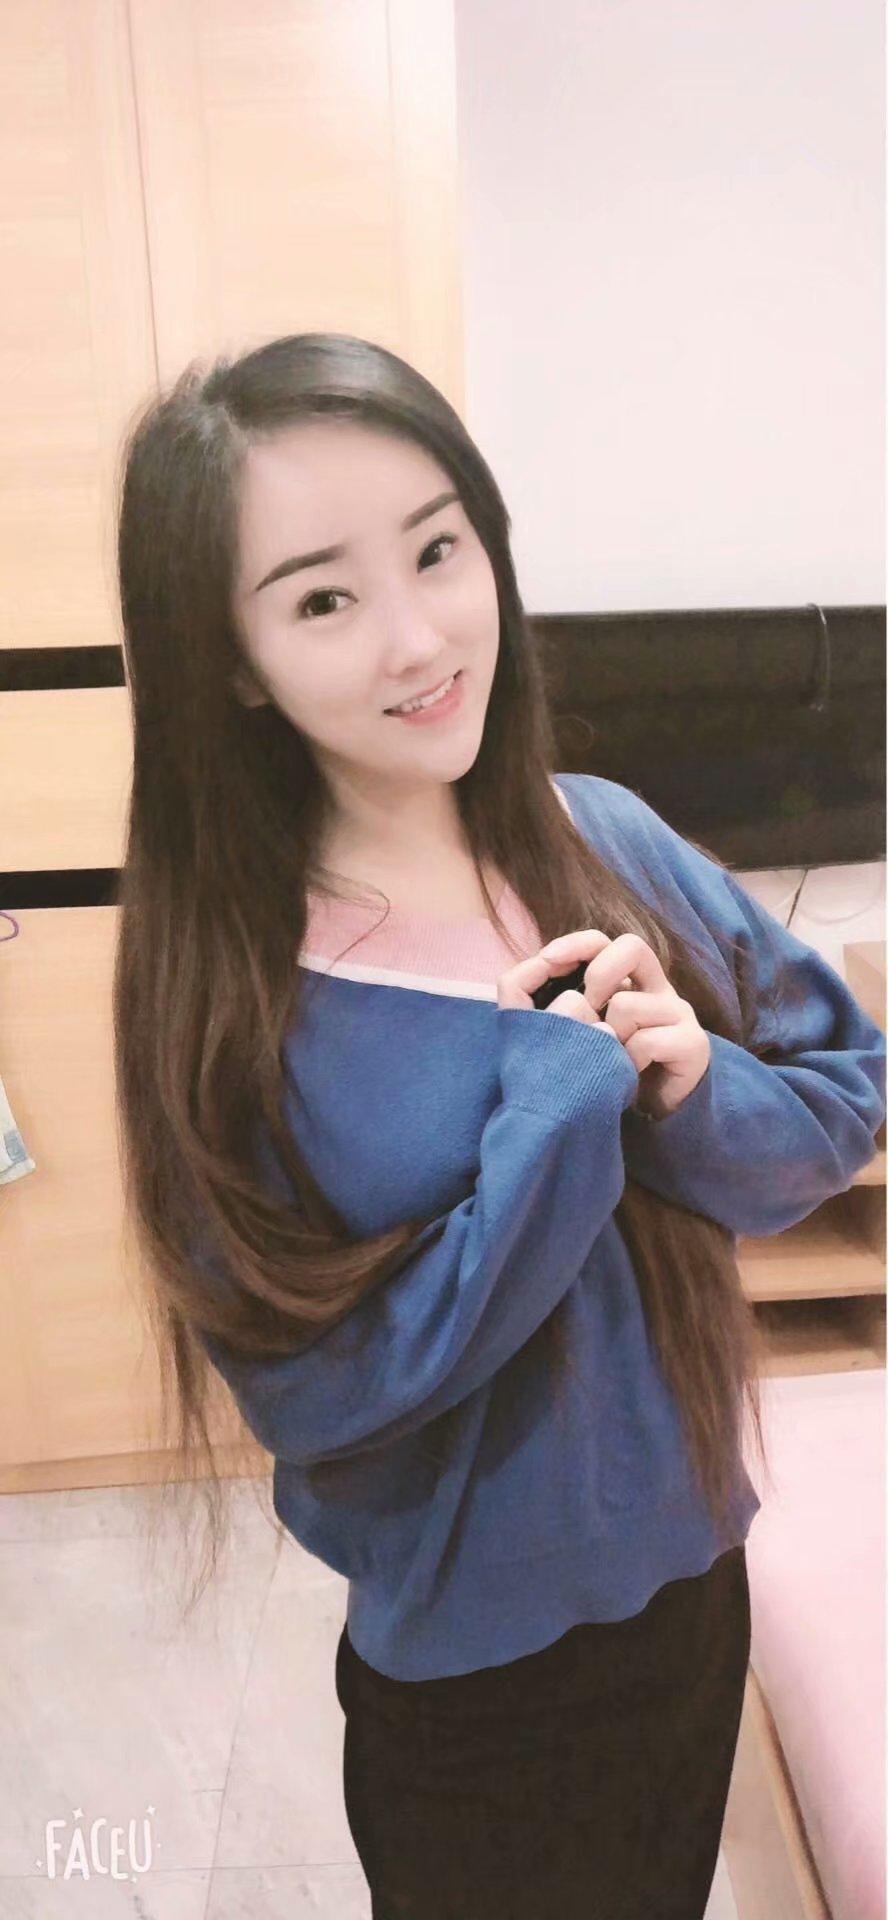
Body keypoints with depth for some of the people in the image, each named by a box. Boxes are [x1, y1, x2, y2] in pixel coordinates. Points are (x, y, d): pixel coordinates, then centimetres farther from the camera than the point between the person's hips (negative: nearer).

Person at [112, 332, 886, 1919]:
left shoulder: (609, 842, -12)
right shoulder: (225, 990, -22)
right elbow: (319, 1394, -21)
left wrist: (696, 1089, -25)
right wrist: (567, 1087, -27)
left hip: (691, 1569, 4)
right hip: (469, 1668, -3)